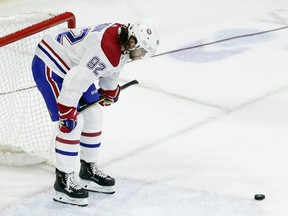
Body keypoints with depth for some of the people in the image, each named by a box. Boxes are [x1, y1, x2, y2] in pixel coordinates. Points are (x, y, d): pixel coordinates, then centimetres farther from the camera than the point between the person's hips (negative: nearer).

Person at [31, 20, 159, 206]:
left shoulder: (122, 40, -2)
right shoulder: (107, 50, -33)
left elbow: (112, 67, 19)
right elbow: (75, 80, -33)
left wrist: (110, 92, 33)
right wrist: (68, 113, -25)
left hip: (73, 65, 10)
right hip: (49, 65, -10)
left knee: (94, 116, 13)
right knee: (73, 123, -14)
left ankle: (89, 172, 27)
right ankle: (64, 182, -5)